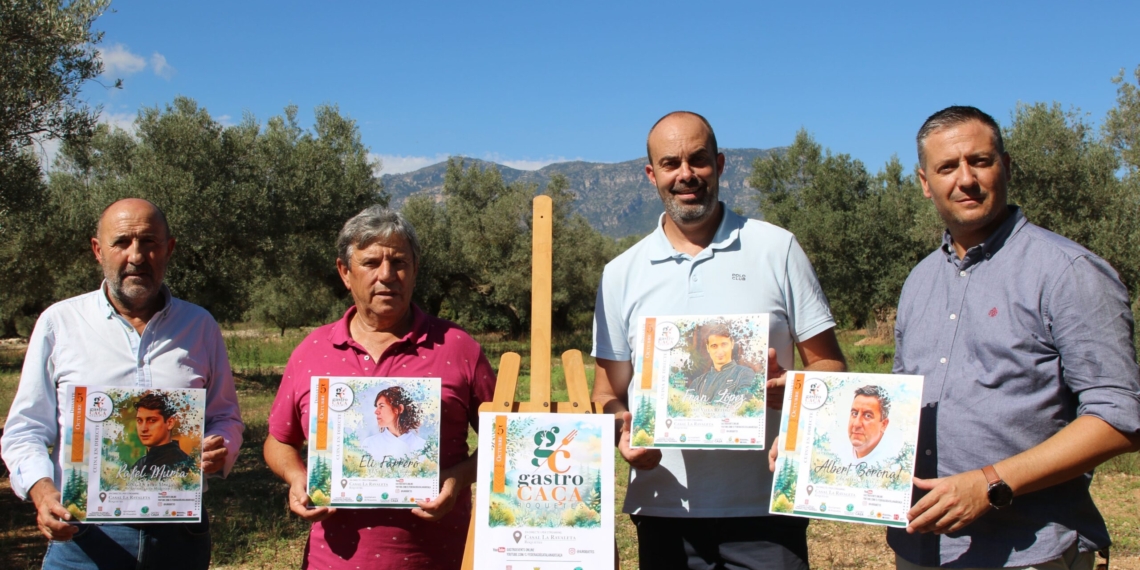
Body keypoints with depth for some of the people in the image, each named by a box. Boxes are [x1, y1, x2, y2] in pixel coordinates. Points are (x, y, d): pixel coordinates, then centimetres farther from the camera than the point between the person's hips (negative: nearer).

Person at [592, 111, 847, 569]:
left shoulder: (777, 249, 2)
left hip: (765, 510, -2)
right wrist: (623, 433, -11)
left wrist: (786, 386, -18)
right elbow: (609, 393, 11)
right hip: (666, 511, 2)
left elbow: (830, 367, 3)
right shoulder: (622, 274, 7)